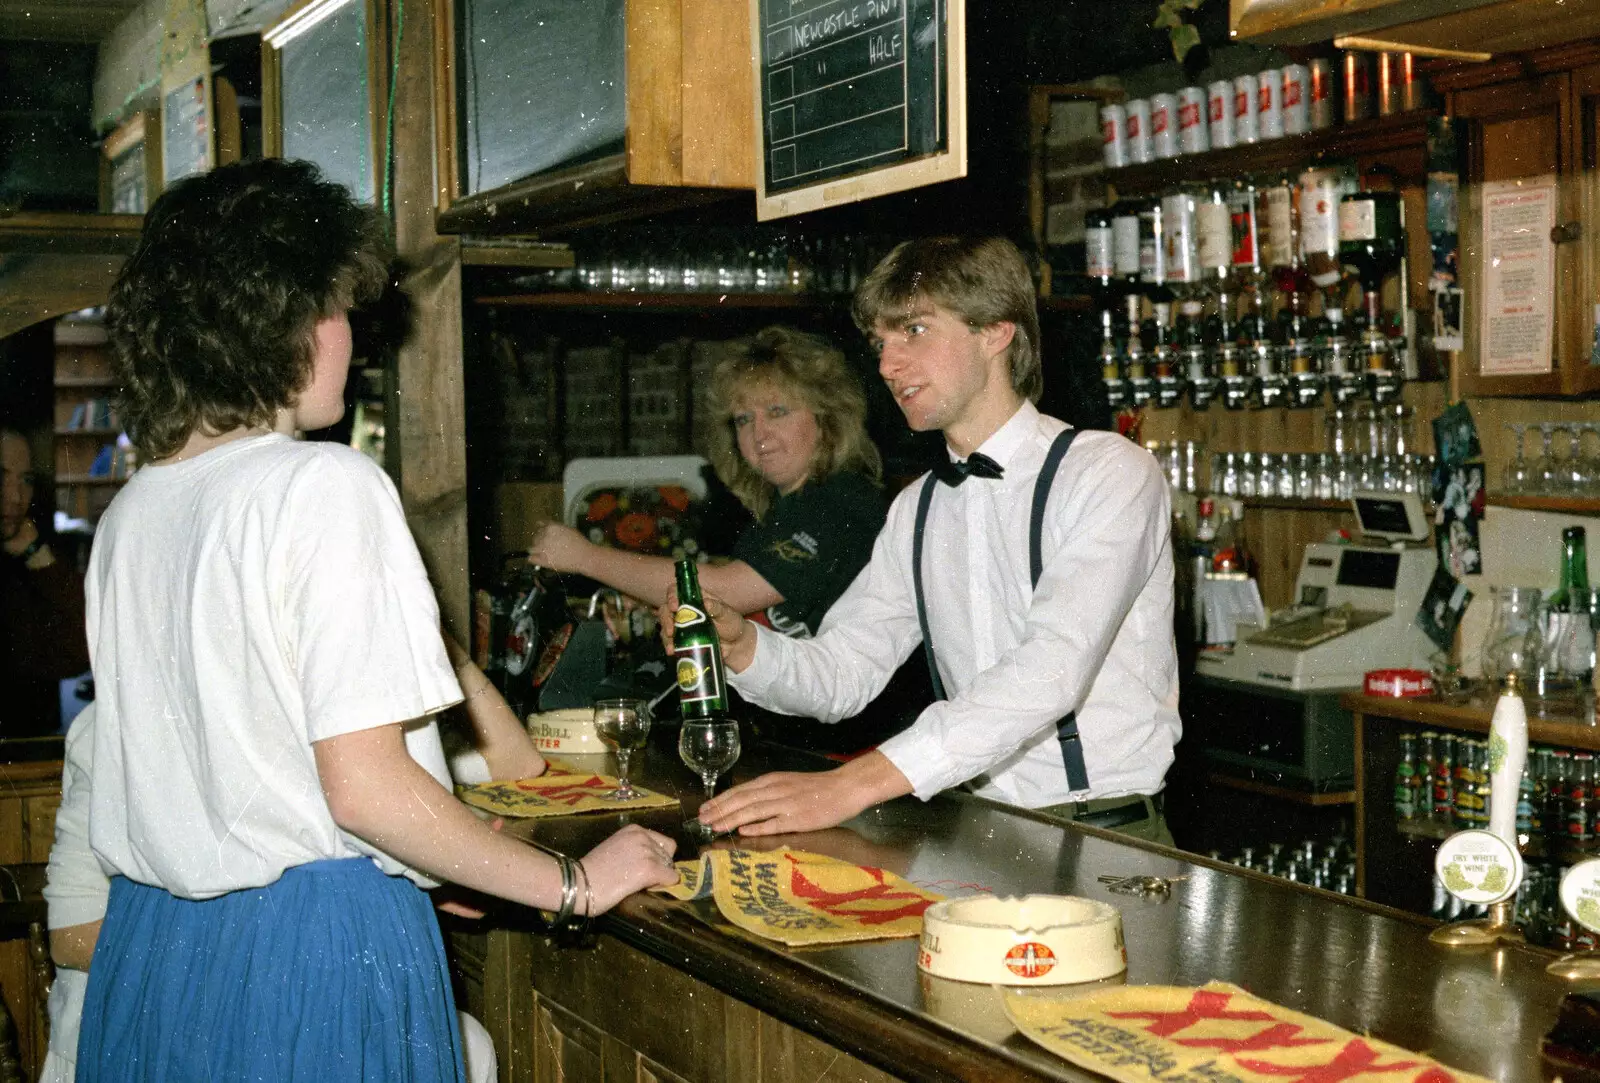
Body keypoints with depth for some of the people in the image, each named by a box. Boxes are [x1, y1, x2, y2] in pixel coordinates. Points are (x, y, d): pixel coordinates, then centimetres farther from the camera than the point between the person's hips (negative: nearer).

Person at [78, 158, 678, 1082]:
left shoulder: (129, 511, 7)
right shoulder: (328, 486, -15)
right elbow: (363, 783, -20)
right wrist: (574, 884, -10)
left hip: (152, 937, 8)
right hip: (317, 944, -7)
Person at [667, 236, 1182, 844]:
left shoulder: (1108, 472, -10)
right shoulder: (918, 510, 14)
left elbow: (1052, 669, -24)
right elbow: (841, 672, 13)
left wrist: (855, 783, -32)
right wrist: (741, 645, -10)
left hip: (1109, 841, -5)